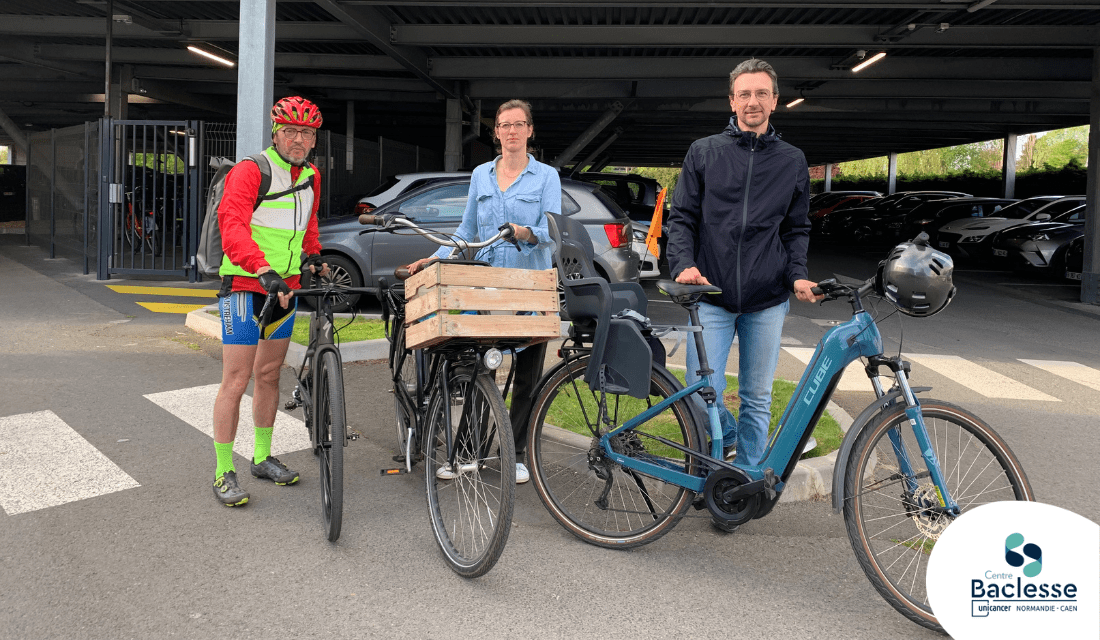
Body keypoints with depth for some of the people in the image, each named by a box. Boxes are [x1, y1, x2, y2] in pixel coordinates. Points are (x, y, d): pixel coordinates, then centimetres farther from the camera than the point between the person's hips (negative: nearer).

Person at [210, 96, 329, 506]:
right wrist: (264, 270, -40)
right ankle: (224, 472, 3)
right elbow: (233, 228, -27)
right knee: (236, 381, -6)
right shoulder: (249, 172, -14)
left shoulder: (311, 176, 10)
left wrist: (313, 255, 9)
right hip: (245, 285, -7)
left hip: (285, 287, 7)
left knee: (269, 375, 15)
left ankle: (263, 458, 28)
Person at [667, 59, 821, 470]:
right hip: (712, 297, -1)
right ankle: (728, 435, 26)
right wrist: (684, 264, -14)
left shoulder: (793, 162, 9)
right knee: (702, 394, -6)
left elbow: (796, 229, 13)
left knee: (757, 400, 9)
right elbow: (681, 217, 3)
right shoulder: (704, 152, 5)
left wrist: (798, 275, -5)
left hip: (767, 301, 1)